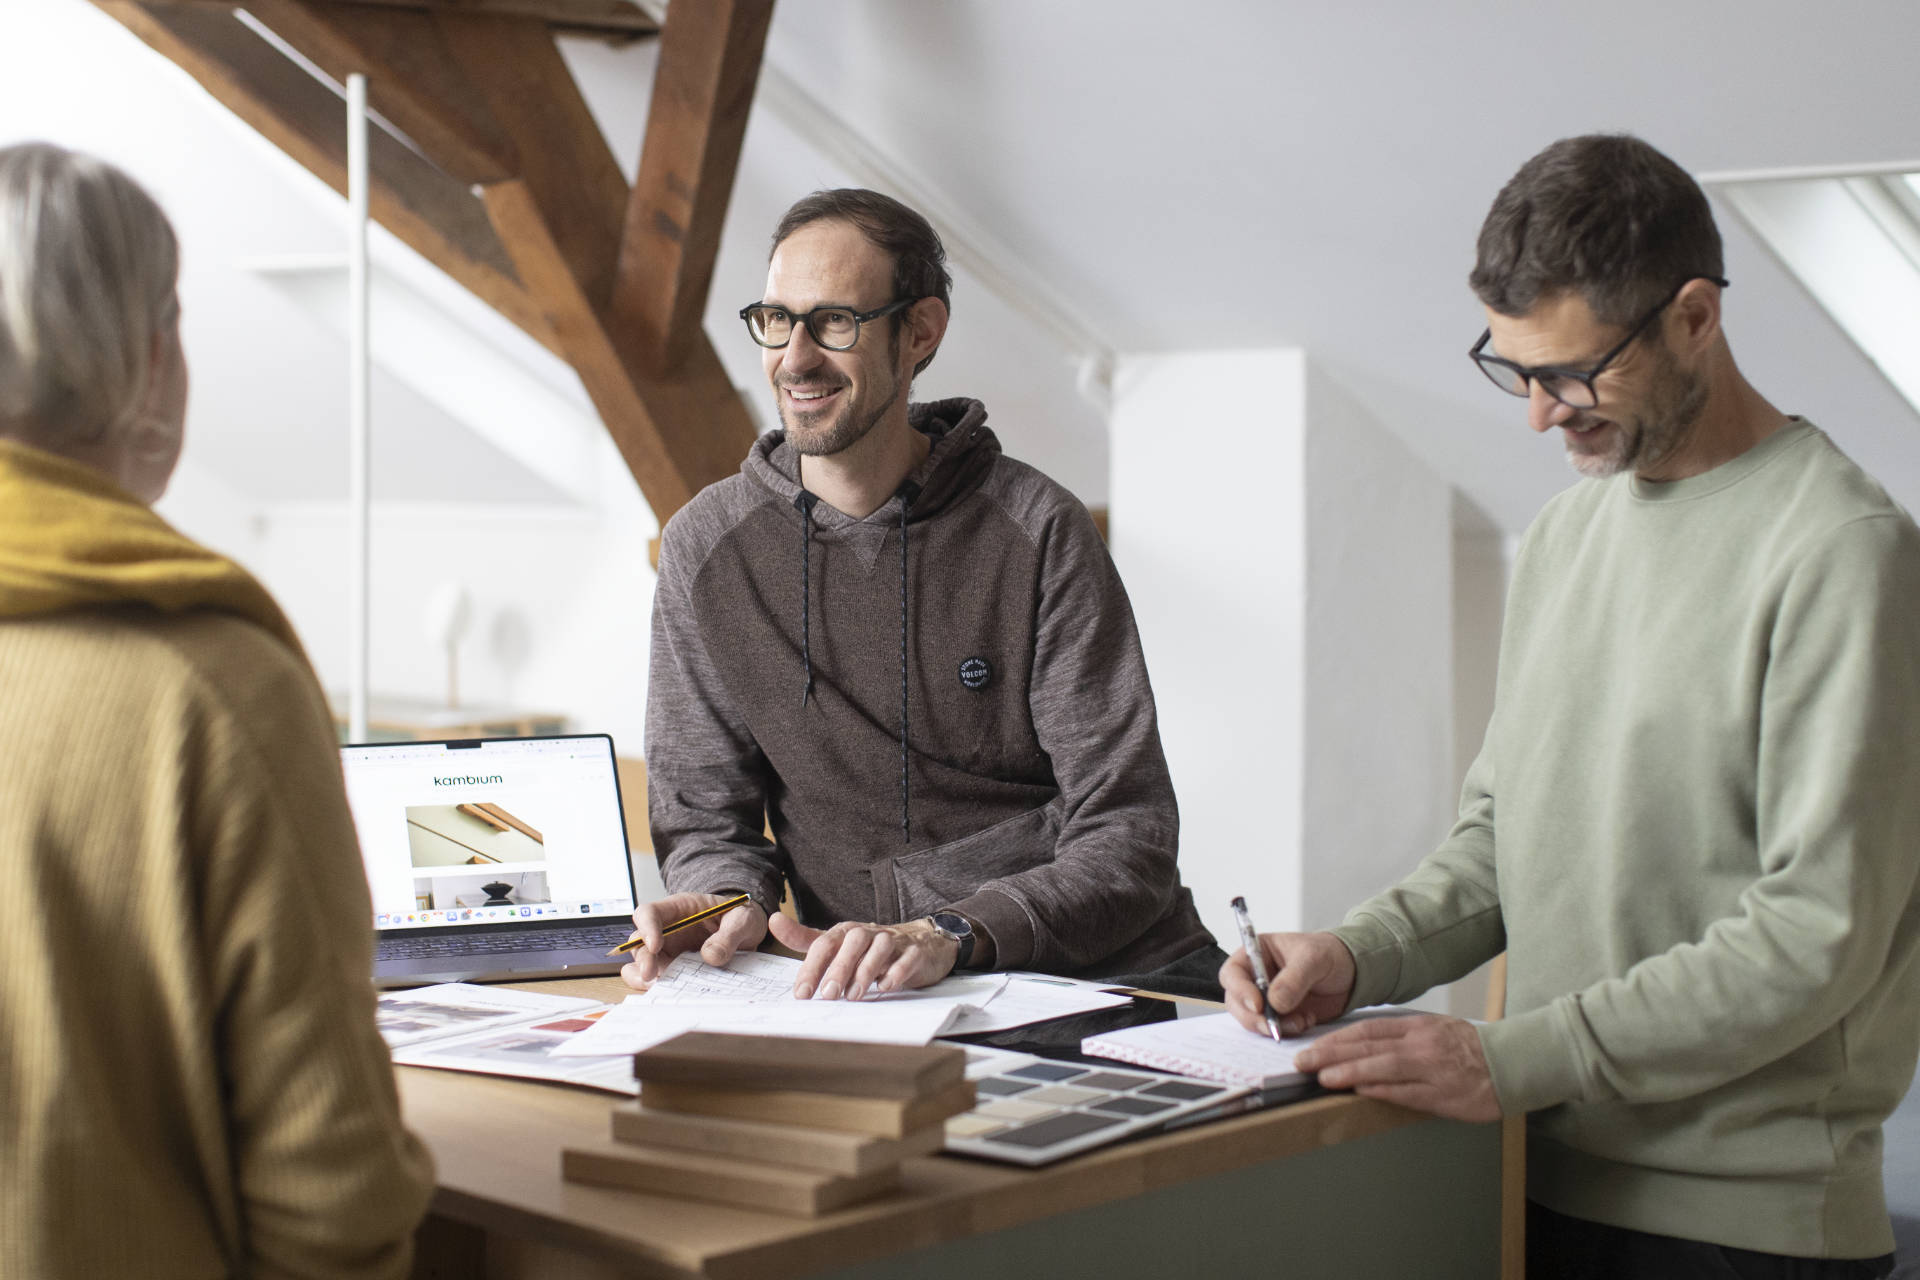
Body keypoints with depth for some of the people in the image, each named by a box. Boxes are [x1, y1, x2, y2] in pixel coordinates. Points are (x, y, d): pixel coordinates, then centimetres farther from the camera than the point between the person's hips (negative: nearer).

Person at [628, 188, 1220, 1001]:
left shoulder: (1035, 530, -2)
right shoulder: (707, 547, 6)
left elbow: (1128, 838, -7)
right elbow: (702, 816, 12)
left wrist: (951, 935, -24)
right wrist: (729, 900, -12)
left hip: (1120, 977, -2)